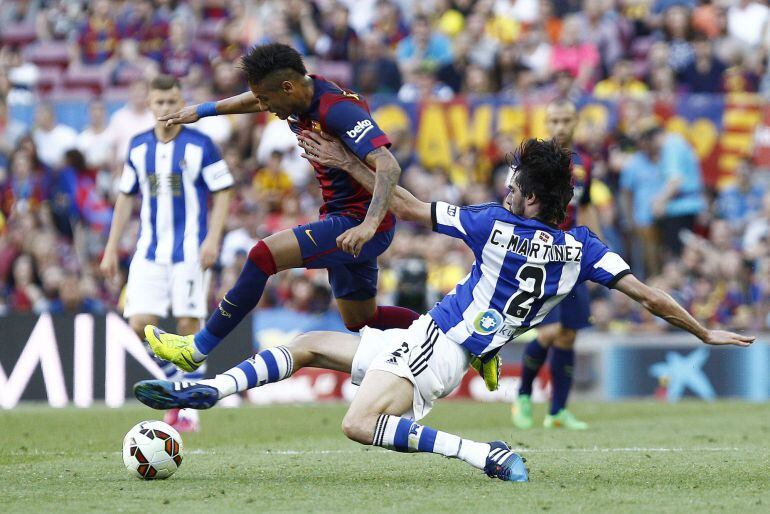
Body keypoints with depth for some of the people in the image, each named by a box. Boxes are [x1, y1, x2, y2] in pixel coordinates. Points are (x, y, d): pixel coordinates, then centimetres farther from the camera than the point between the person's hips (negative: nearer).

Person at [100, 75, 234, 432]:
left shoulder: (200, 145, -3)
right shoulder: (138, 147, 9)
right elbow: (126, 198, 17)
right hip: (149, 251, 4)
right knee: (139, 324, -8)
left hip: (189, 251, -4)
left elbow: (222, 194, -2)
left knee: (188, 325, -7)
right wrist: (111, 249, 14)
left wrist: (212, 239, -14)